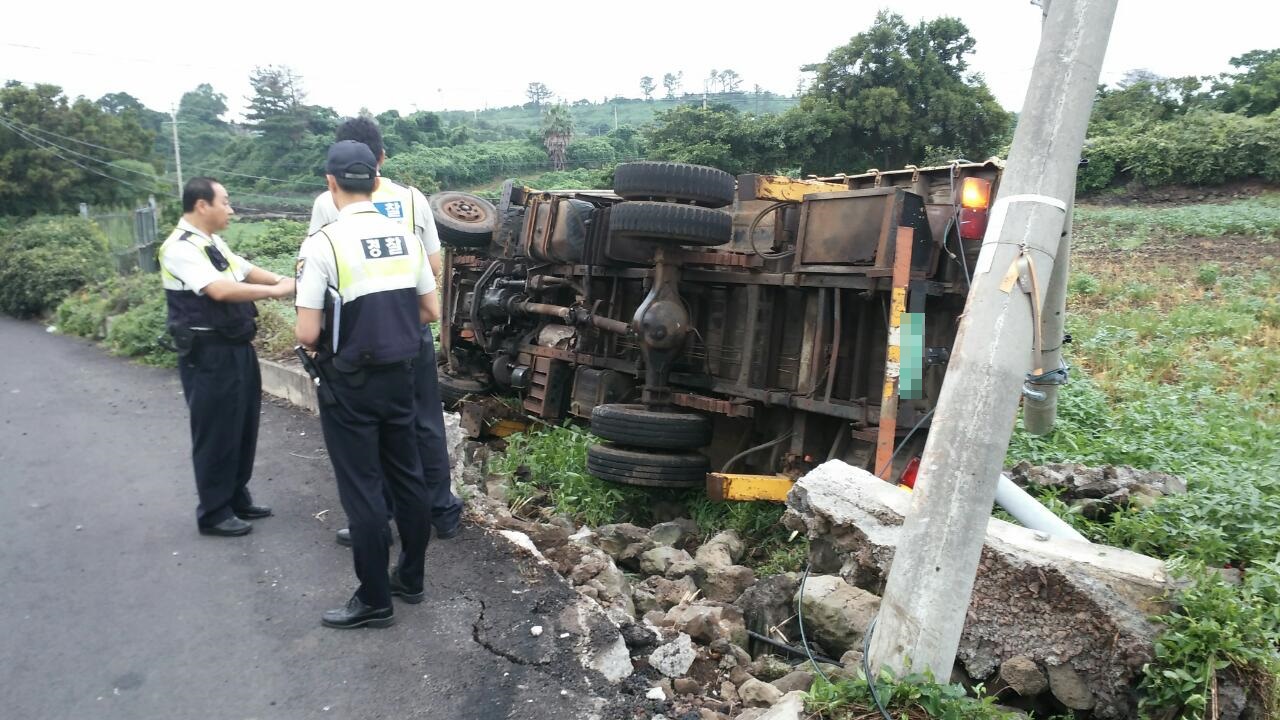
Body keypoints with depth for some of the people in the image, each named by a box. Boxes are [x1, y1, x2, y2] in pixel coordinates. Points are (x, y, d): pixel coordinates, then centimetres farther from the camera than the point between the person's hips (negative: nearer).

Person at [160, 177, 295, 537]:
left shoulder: (214, 243, 11)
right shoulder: (181, 248, -18)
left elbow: (247, 270, 12)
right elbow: (220, 290, -30)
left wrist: (286, 280, -5)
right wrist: (275, 291, -25)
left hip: (237, 348, 9)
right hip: (208, 355, -9)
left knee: (242, 426, 17)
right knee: (216, 432, 2)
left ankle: (237, 498, 32)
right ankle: (213, 512, 17)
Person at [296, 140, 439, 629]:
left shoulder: (323, 242, -15)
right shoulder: (405, 238, 1)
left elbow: (307, 333, -17)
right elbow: (431, 312, 7)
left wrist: (320, 344, 4)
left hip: (350, 384, -5)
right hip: (399, 374, 6)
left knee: (362, 490, 5)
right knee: (406, 475, 16)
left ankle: (374, 601, 17)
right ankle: (411, 578, 31)